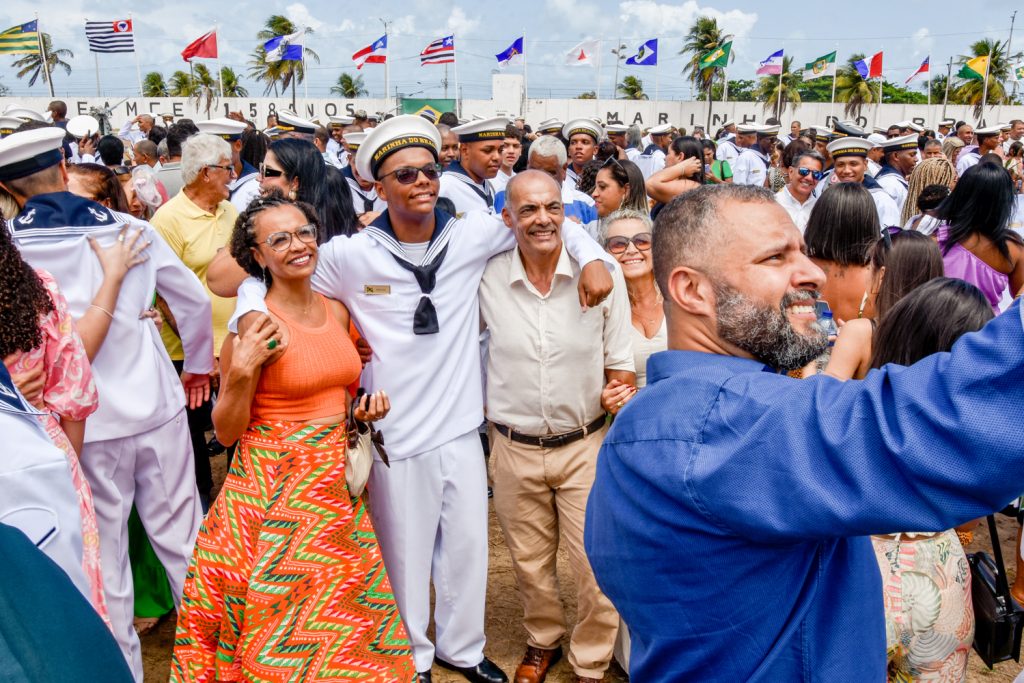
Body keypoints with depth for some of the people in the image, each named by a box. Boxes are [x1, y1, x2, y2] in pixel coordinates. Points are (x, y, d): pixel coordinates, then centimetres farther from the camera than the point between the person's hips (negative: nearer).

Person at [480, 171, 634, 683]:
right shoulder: (487, 278, -8)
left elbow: (619, 367, -2)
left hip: (585, 444, -1)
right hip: (514, 447, 2)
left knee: (596, 565, 6)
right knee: (529, 562, 19)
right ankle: (542, 641, 46)